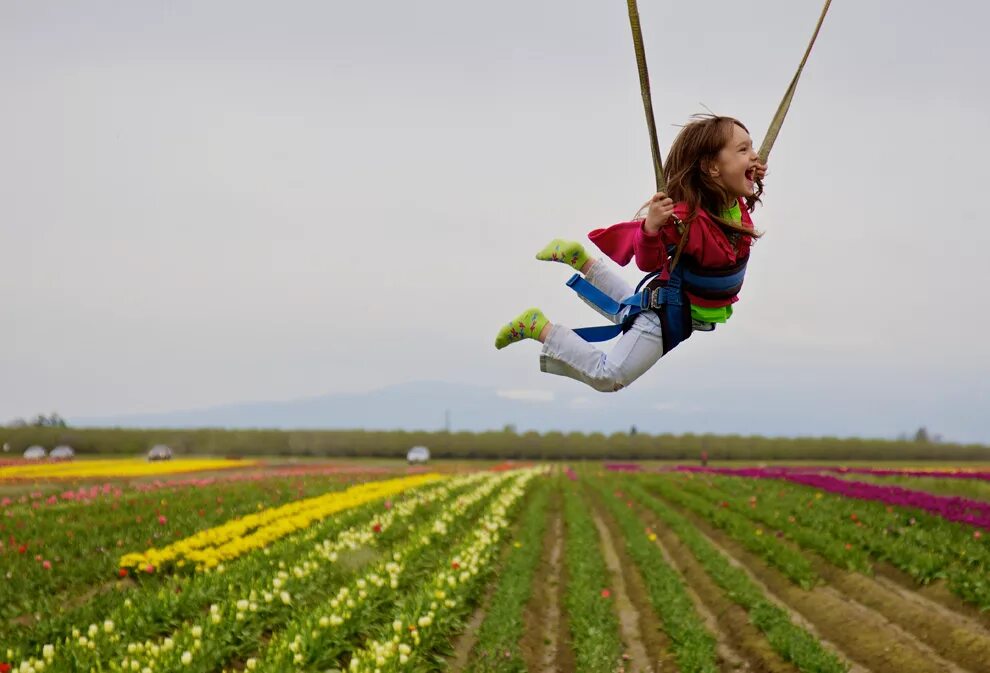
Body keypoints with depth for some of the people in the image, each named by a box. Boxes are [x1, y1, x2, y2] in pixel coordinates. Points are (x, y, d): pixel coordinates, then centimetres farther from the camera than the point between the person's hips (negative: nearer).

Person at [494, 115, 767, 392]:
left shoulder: (737, 203, -11)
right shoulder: (688, 219, -37)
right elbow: (648, 262, -33)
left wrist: (753, 182, -4)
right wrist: (650, 229, -52)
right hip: (667, 314, -8)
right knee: (606, 377, -7)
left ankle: (581, 260, 44)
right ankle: (538, 327, 3)